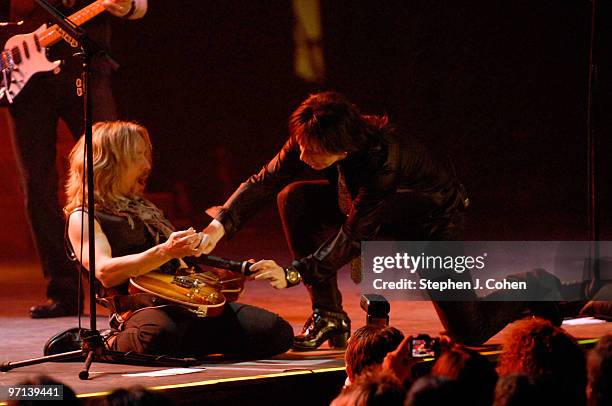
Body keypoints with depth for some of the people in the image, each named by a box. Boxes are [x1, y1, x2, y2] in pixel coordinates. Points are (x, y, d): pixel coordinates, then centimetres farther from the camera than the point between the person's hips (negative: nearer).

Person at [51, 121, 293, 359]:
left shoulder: (144, 209, 30)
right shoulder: (83, 218, 5)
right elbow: (105, 272, -15)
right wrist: (164, 252, -26)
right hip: (142, 308, -7)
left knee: (276, 331, -15)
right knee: (158, 336, -45)